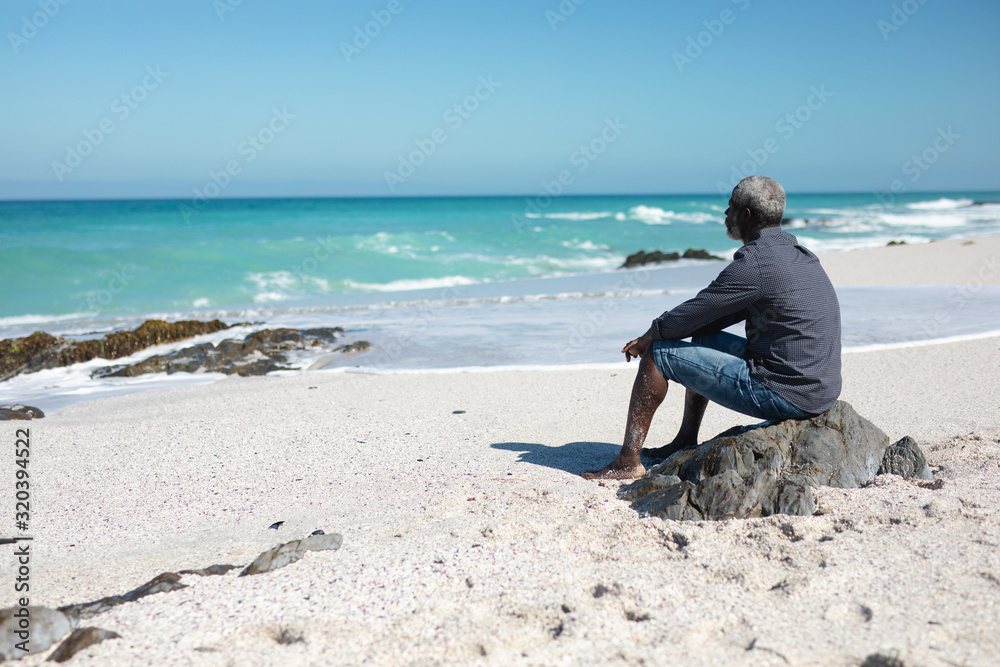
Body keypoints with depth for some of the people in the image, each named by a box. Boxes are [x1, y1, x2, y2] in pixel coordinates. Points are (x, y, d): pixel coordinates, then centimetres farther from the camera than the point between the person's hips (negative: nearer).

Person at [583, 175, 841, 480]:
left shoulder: (754, 263, -18)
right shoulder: (794, 251, 13)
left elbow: (693, 313, -12)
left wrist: (650, 336, 6)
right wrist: (663, 330, 17)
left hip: (783, 394, -10)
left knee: (657, 352, -3)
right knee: (703, 338, 27)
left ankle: (628, 461, 3)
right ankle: (686, 443, 33)